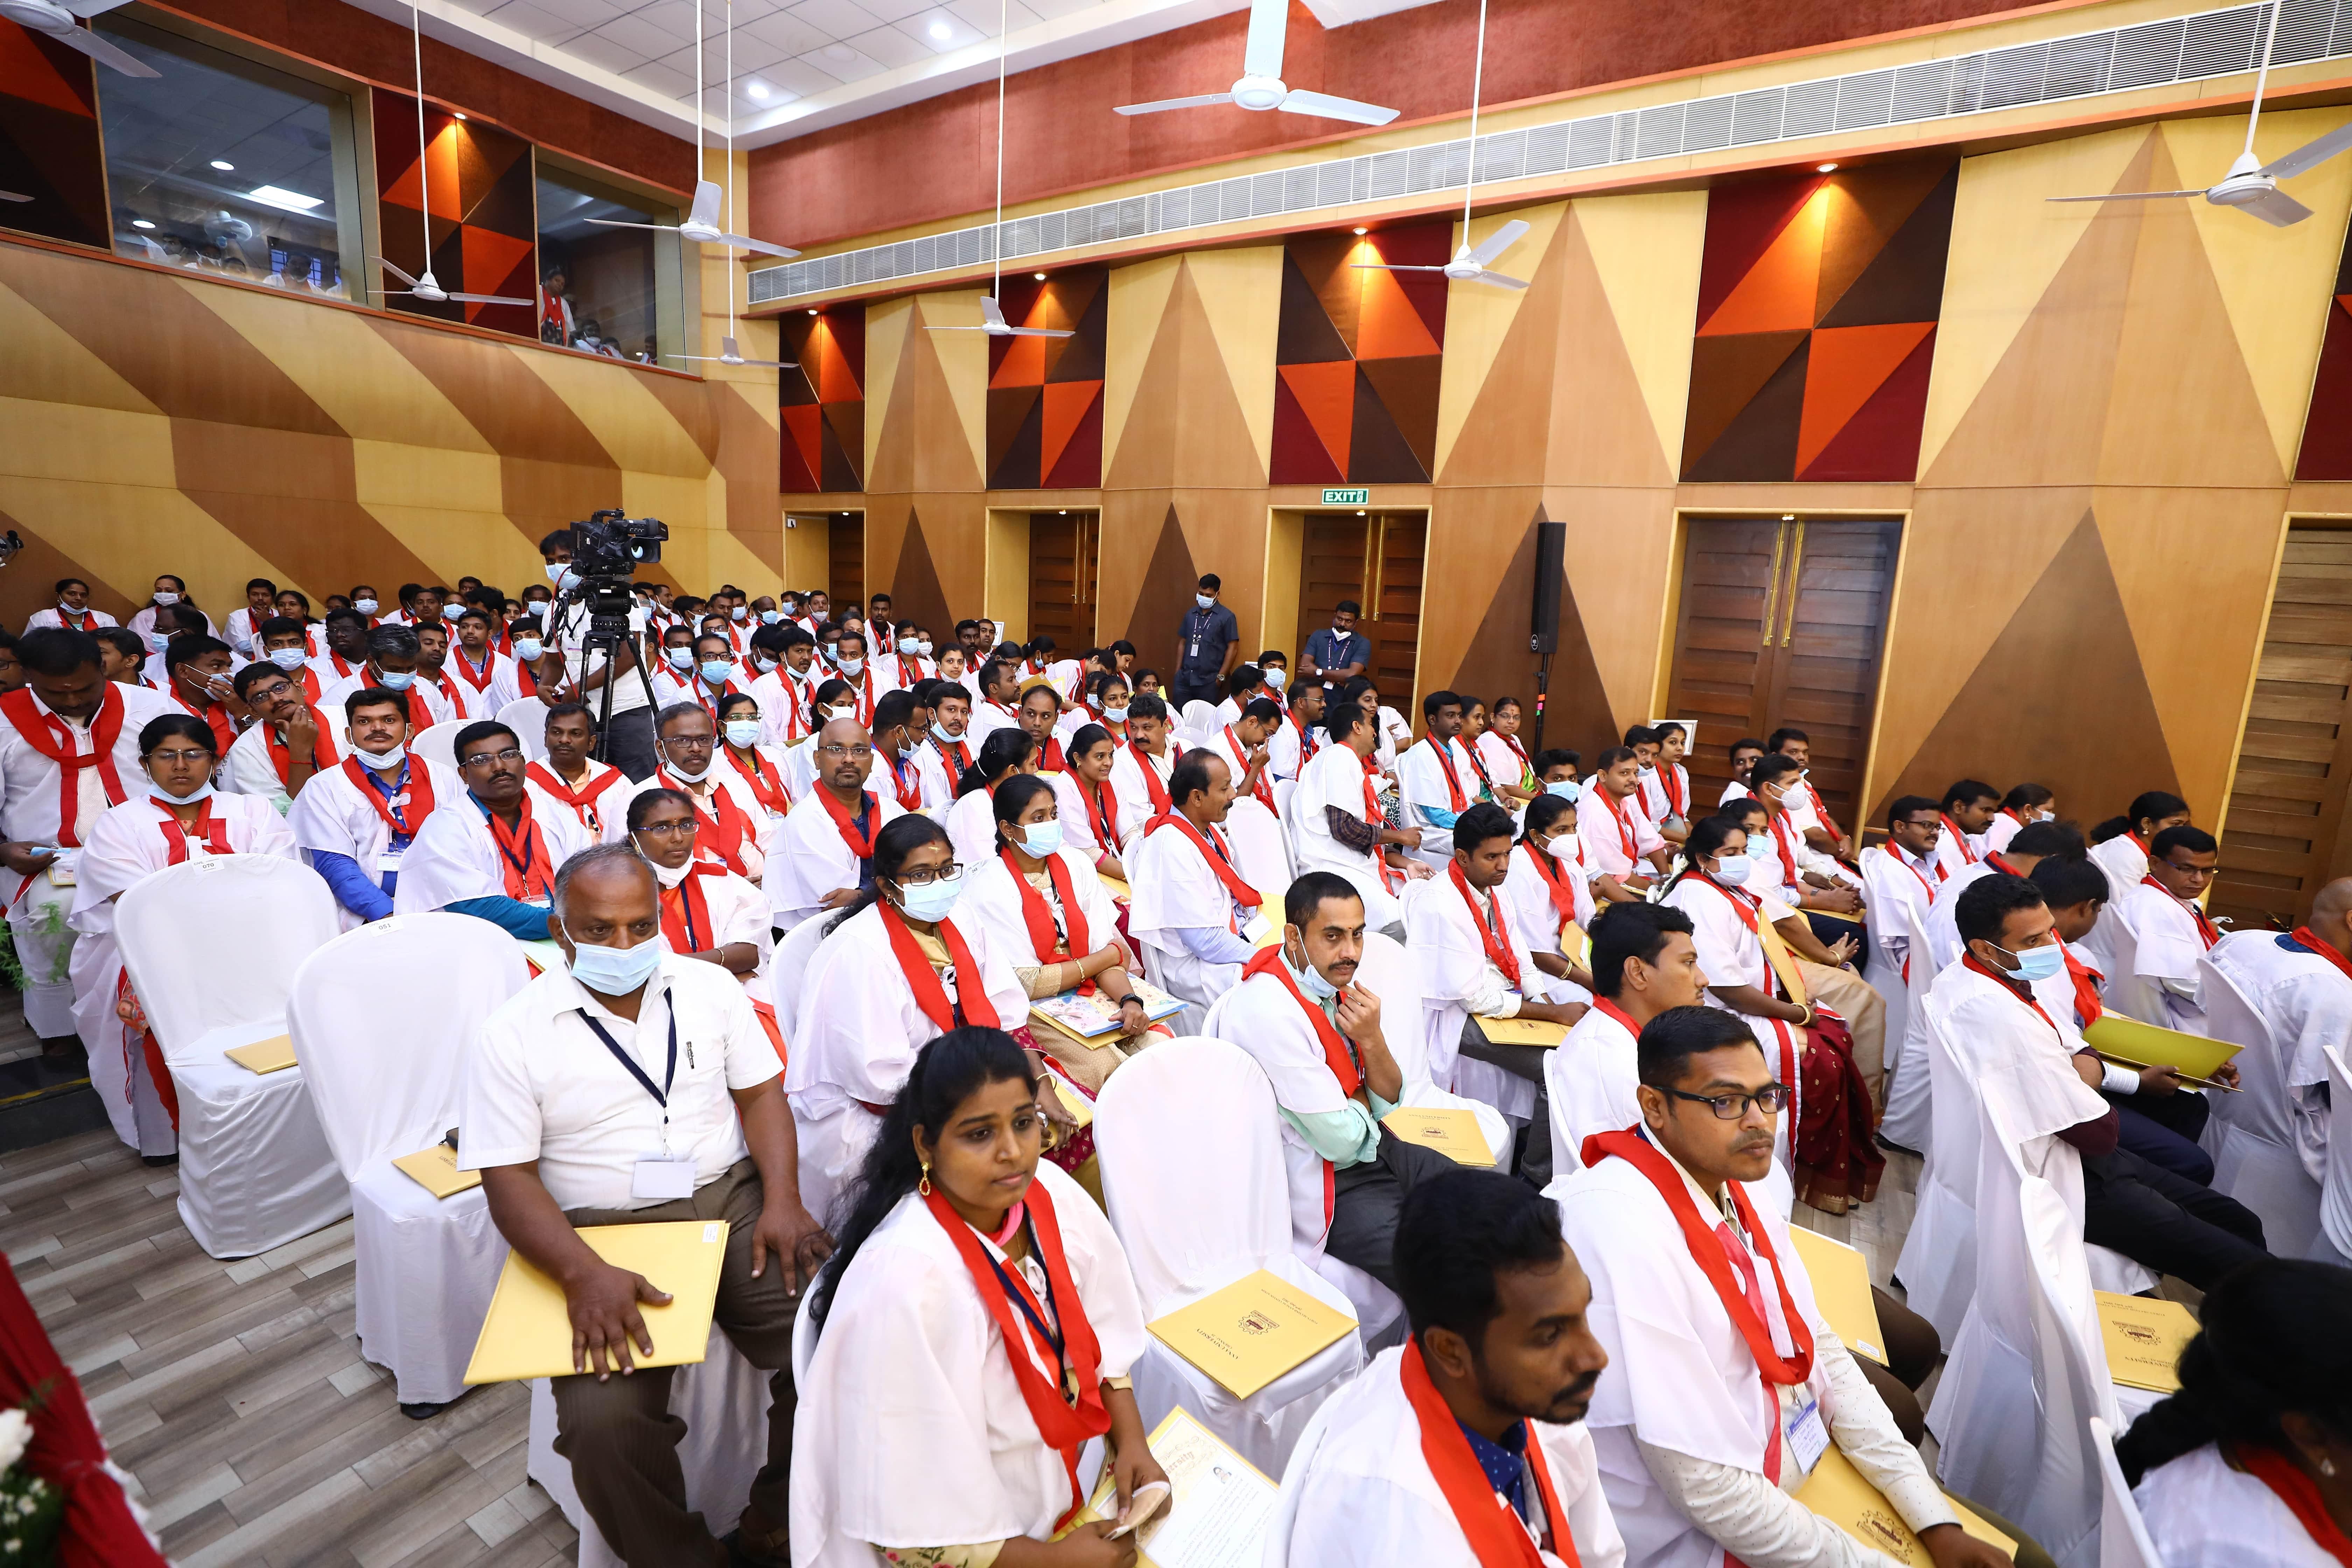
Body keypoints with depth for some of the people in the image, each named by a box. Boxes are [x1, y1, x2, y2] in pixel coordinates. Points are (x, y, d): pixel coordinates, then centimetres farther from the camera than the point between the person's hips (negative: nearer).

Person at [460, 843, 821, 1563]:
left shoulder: (711, 987, 4)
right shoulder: (510, 1036, -3)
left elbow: (761, 1095, 6)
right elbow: (509, 1178, -5)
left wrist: (783, 1200, -10)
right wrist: (584, 1275, -20)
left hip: (733, 1203, 2)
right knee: (603, 1422, -24)